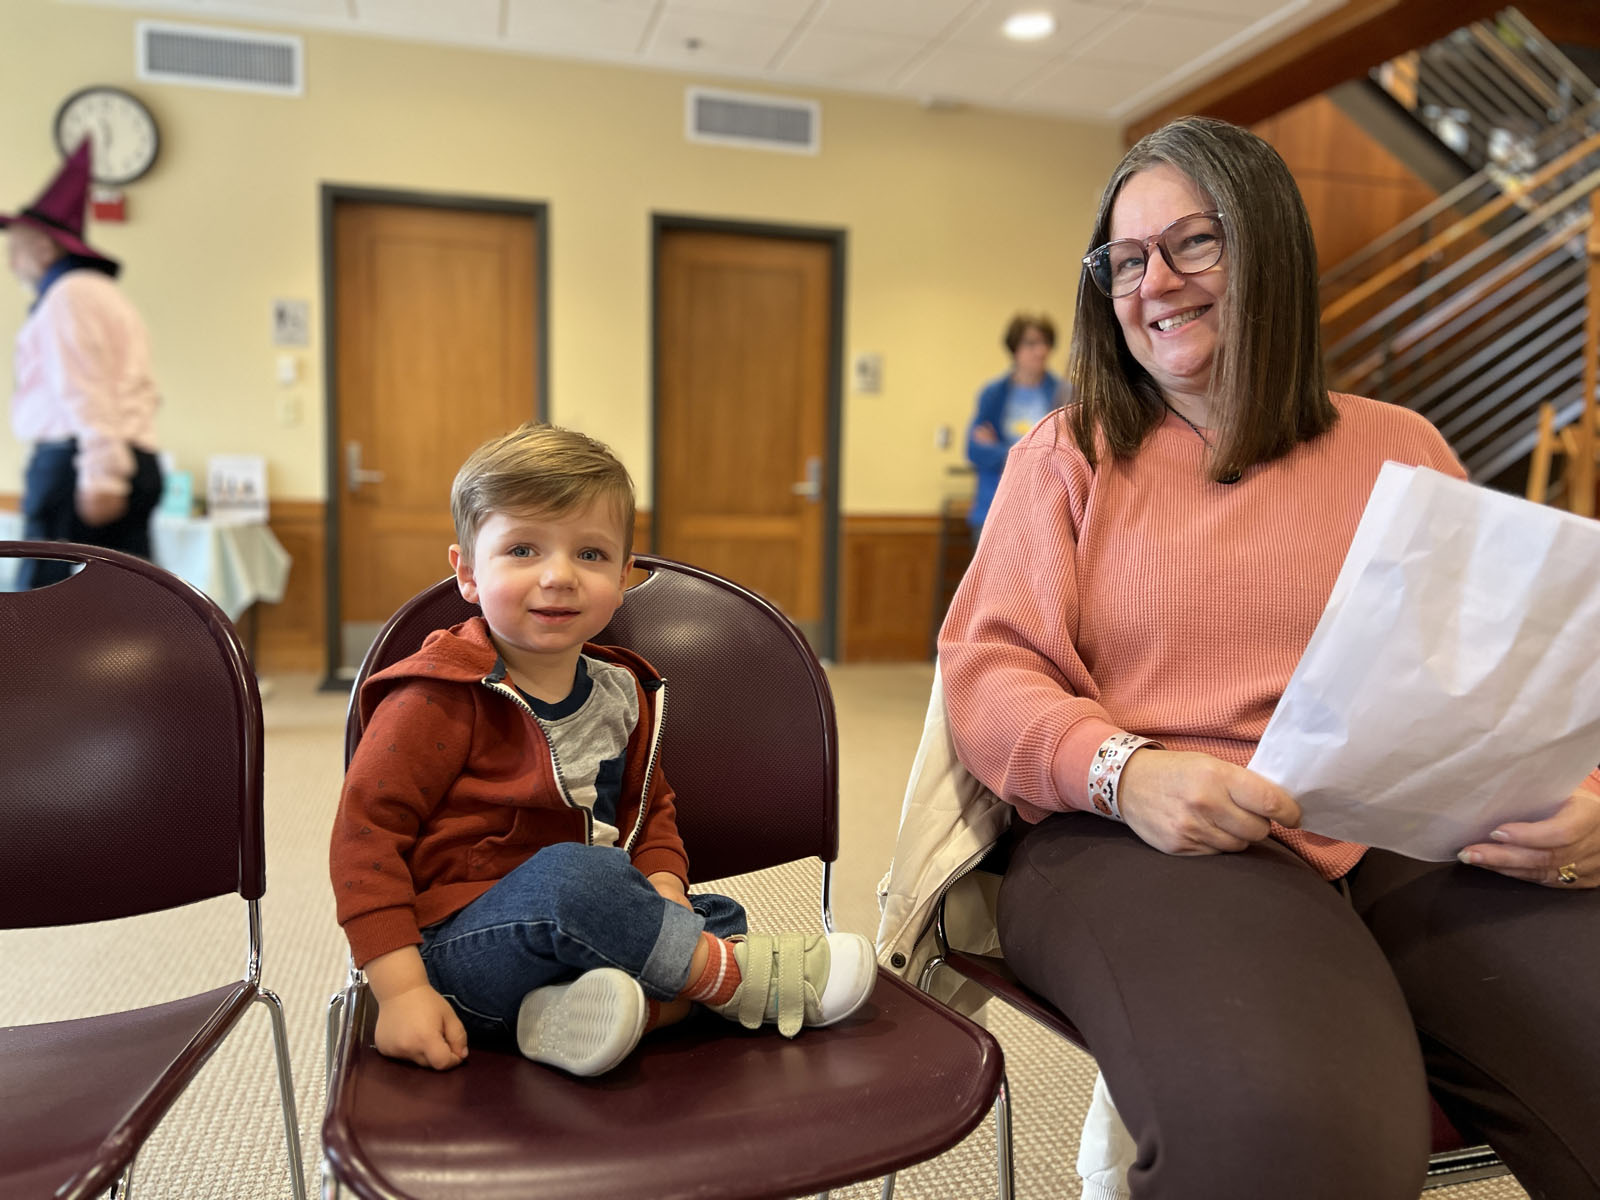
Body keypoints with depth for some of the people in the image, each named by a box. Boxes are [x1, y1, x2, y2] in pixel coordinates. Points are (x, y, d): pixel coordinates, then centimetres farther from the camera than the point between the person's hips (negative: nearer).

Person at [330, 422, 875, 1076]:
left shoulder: (622, 694, 7)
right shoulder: (441, 698, -13)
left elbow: (651, 809, 21)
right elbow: (366, 830, -14)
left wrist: (661, 888, -1)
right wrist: (402, 991, -20)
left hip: (575, 932, 8)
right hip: (456, 945, -7)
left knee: (719, 918, -3)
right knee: (567, 874, -34)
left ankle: (582, 1011, -29)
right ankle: (750, 980, -17)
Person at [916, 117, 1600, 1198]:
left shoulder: (1403, 450, 19)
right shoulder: (1068, 457, 12)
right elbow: (985, 668, 3)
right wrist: (1123, 771, -17)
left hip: (1412, 844, 4)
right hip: (1140, 840, -3)